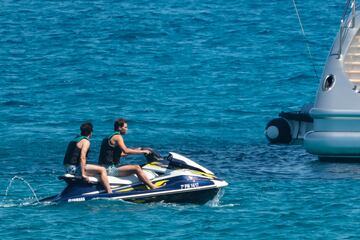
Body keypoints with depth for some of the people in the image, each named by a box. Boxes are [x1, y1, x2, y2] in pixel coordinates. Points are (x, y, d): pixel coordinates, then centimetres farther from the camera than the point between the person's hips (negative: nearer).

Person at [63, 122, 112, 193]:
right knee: (102, 170, -12)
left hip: (67, 168, 10)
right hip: (75, 168, -10)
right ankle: (110, 192, -19)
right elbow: (82, 157, -21)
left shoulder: (75, 139, 18)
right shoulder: (85, 141, -9)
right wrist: (83, 174, -24)